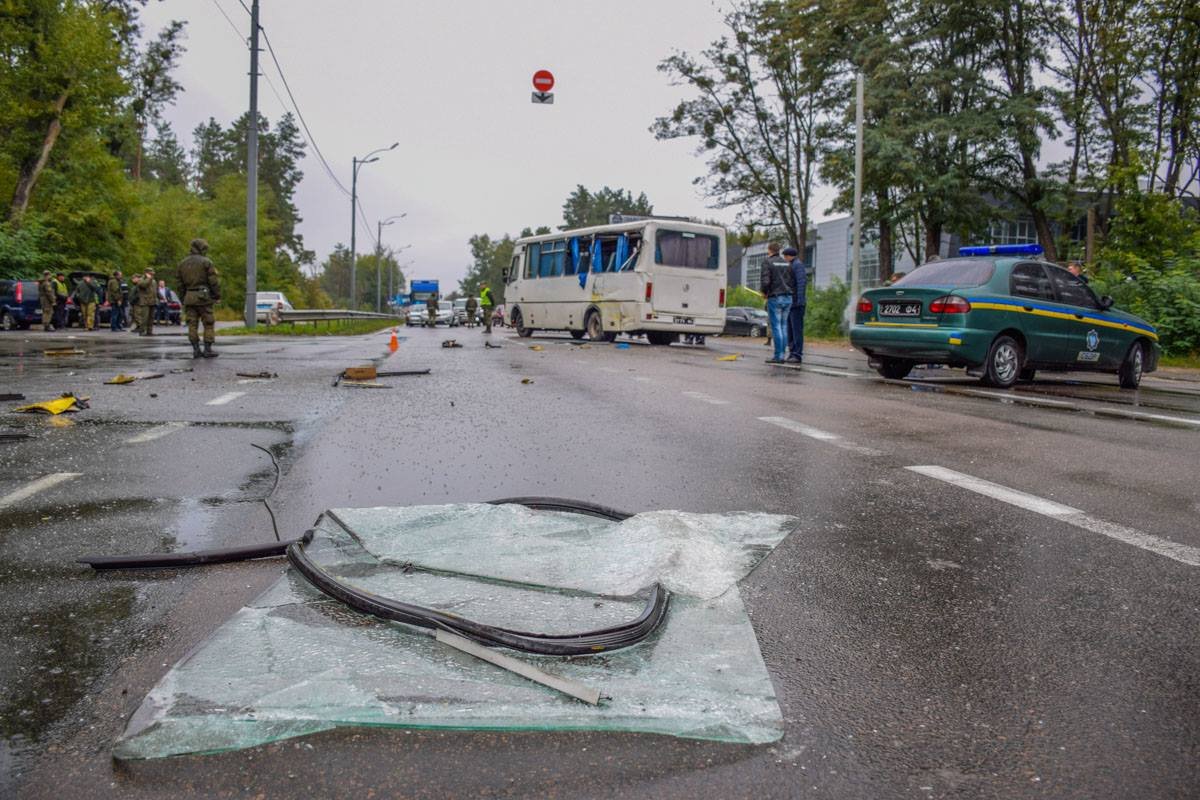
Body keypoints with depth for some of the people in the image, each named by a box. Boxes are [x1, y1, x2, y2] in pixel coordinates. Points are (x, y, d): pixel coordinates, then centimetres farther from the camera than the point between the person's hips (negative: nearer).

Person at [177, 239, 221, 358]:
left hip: (189, 297, 5)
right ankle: (207, 350, -2)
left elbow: (180, 284, 14)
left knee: (192, 325, 6)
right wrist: (217, 296, -1)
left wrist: (183, 299, 19)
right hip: (203, 296, -5)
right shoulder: (206, 262, -6)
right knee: (208, 324, 1)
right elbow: (214, 281, -10)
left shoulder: (182, 263, 12)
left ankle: (196, 350, 4)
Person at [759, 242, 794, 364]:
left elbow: (765, 281, -14)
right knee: (783, 326, 10)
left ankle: (778, 356, -6)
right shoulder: (787, 263, 13)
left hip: (775, 298, -6)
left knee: (776, 326, -5)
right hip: (788, 298, 6)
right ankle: (782, 354, 9)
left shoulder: (767, 262, -5)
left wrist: (764, 292, 3)